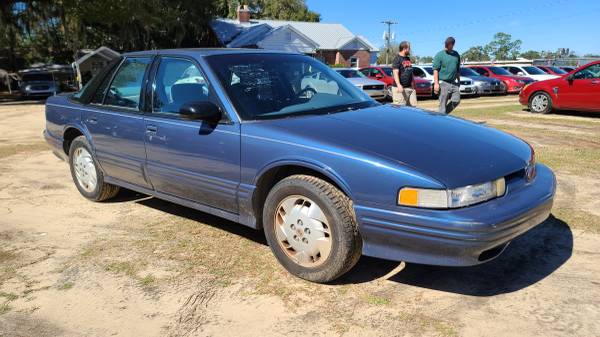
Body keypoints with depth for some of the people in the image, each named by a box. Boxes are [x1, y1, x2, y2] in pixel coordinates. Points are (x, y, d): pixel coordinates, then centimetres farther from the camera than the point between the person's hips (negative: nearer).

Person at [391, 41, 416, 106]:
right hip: (400, 88, -9)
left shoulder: (408, 59, 18)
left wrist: (413, 83, 24)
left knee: (413, 106, 8)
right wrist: (399, 85, -30)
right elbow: (396, 73, -18)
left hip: (410, 87, 9)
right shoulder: (397, 59, -9)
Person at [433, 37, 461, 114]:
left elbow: (458, 69, 20)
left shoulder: (456, 55, 12)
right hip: (443, 83, -6)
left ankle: (444, 114, 18)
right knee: (443, 104, -4)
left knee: (456, 101, 1)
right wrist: (436, 83, -16)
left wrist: (458, 81, 18)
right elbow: (435, 70, -9)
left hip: (454, 83, 6)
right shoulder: (439, 55, -5)